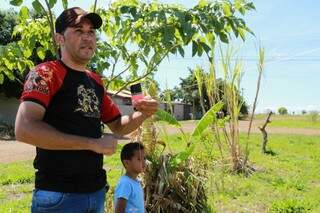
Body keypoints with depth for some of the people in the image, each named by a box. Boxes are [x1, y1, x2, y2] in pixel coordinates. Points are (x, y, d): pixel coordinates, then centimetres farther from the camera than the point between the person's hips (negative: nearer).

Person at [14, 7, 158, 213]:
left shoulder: (96, 81, 11)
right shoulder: (46, 73, -9)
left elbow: (118, 125, 20)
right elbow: (24, 129, -23)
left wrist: (143, 114, -2)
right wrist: (93, 143, -20)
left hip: (96, 191, 7)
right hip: (59, 195, -7)